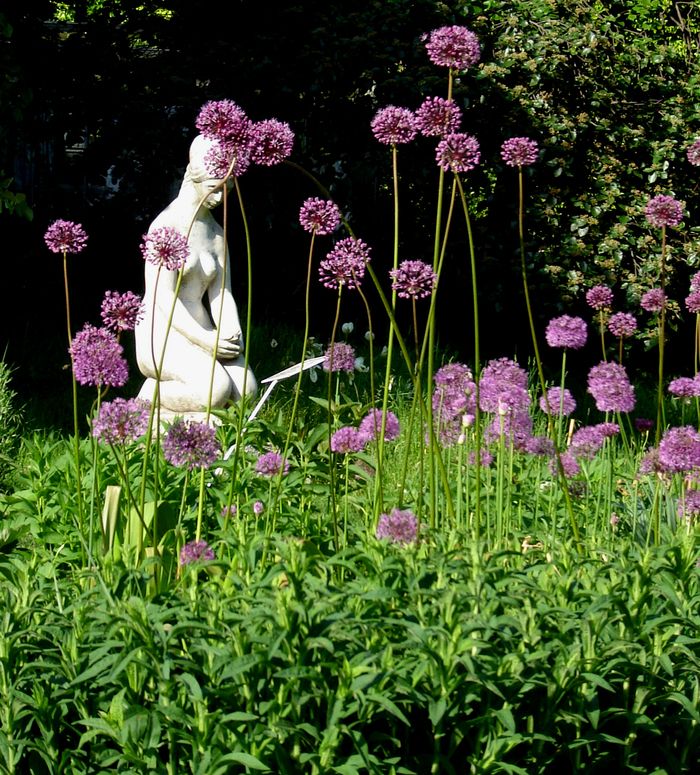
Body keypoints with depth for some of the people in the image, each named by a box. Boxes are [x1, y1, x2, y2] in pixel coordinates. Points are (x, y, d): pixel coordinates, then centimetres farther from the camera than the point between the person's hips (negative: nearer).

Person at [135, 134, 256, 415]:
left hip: (201, 332, 7)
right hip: (162, 333, -7)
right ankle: (149, 397, -6)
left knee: (245, 388, -20)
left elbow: (221, 293, 8)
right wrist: (205, 340, -23)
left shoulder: (216, 234, 14)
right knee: (216, 389, -31)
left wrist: (232, 334, -13)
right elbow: (163, 296, -16)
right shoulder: (167, 226, -9)